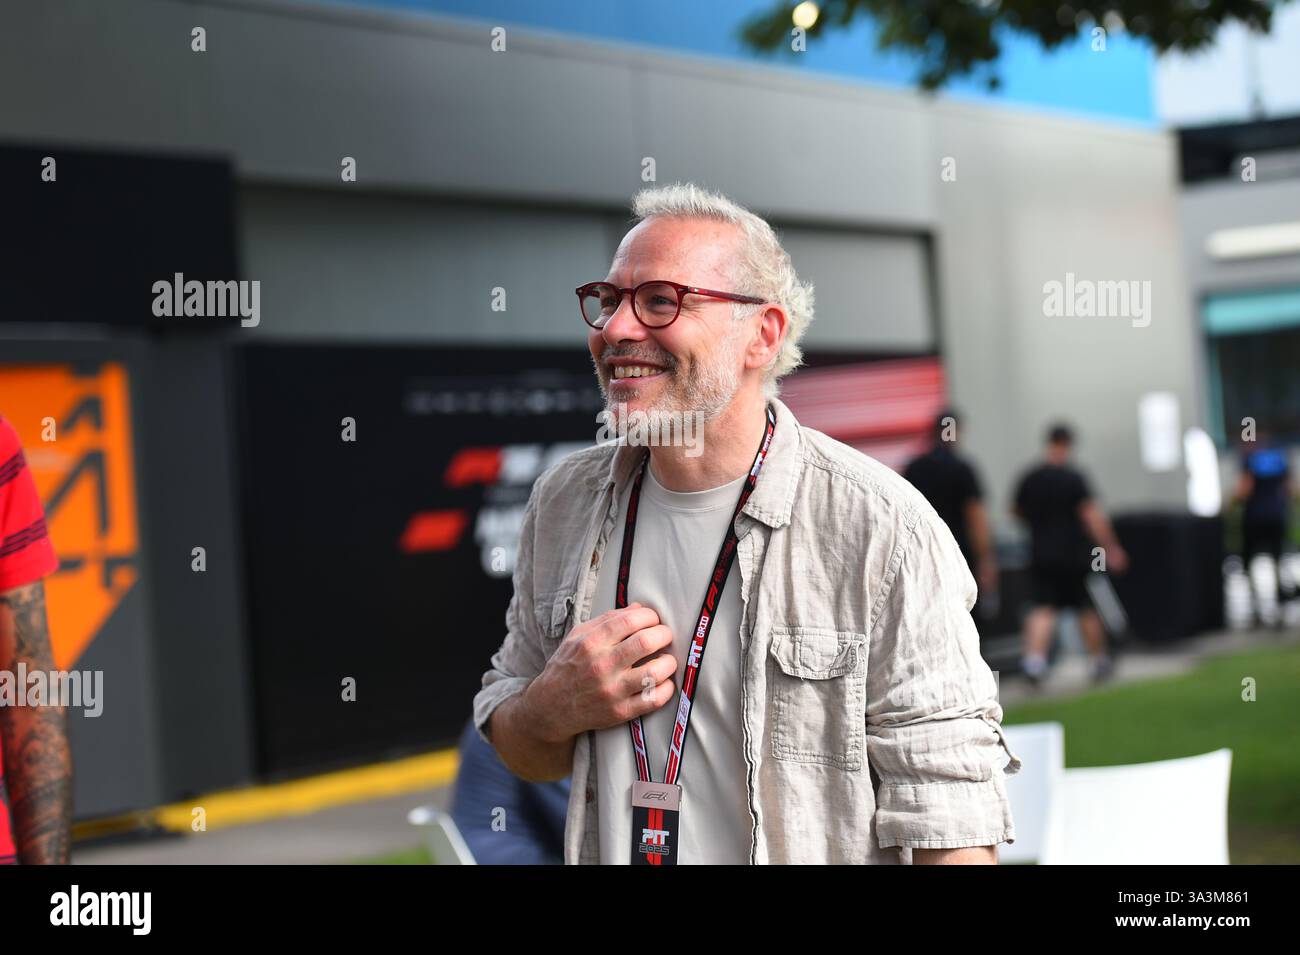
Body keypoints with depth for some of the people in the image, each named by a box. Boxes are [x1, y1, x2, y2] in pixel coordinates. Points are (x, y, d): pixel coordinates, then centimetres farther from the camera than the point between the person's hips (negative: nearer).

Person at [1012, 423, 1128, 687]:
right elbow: (1092, 515, -16)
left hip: (1041, 554, 3)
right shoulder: (1074, 477, -11)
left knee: (1042, 610, -2)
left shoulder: (1029, 478, 3)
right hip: (1074, 554, -3)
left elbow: (1016, 511, 14)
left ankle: (1034, 657, -24)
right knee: (1087, 608, 11)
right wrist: (1111, 547, -13)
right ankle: (1100, 660, 22)